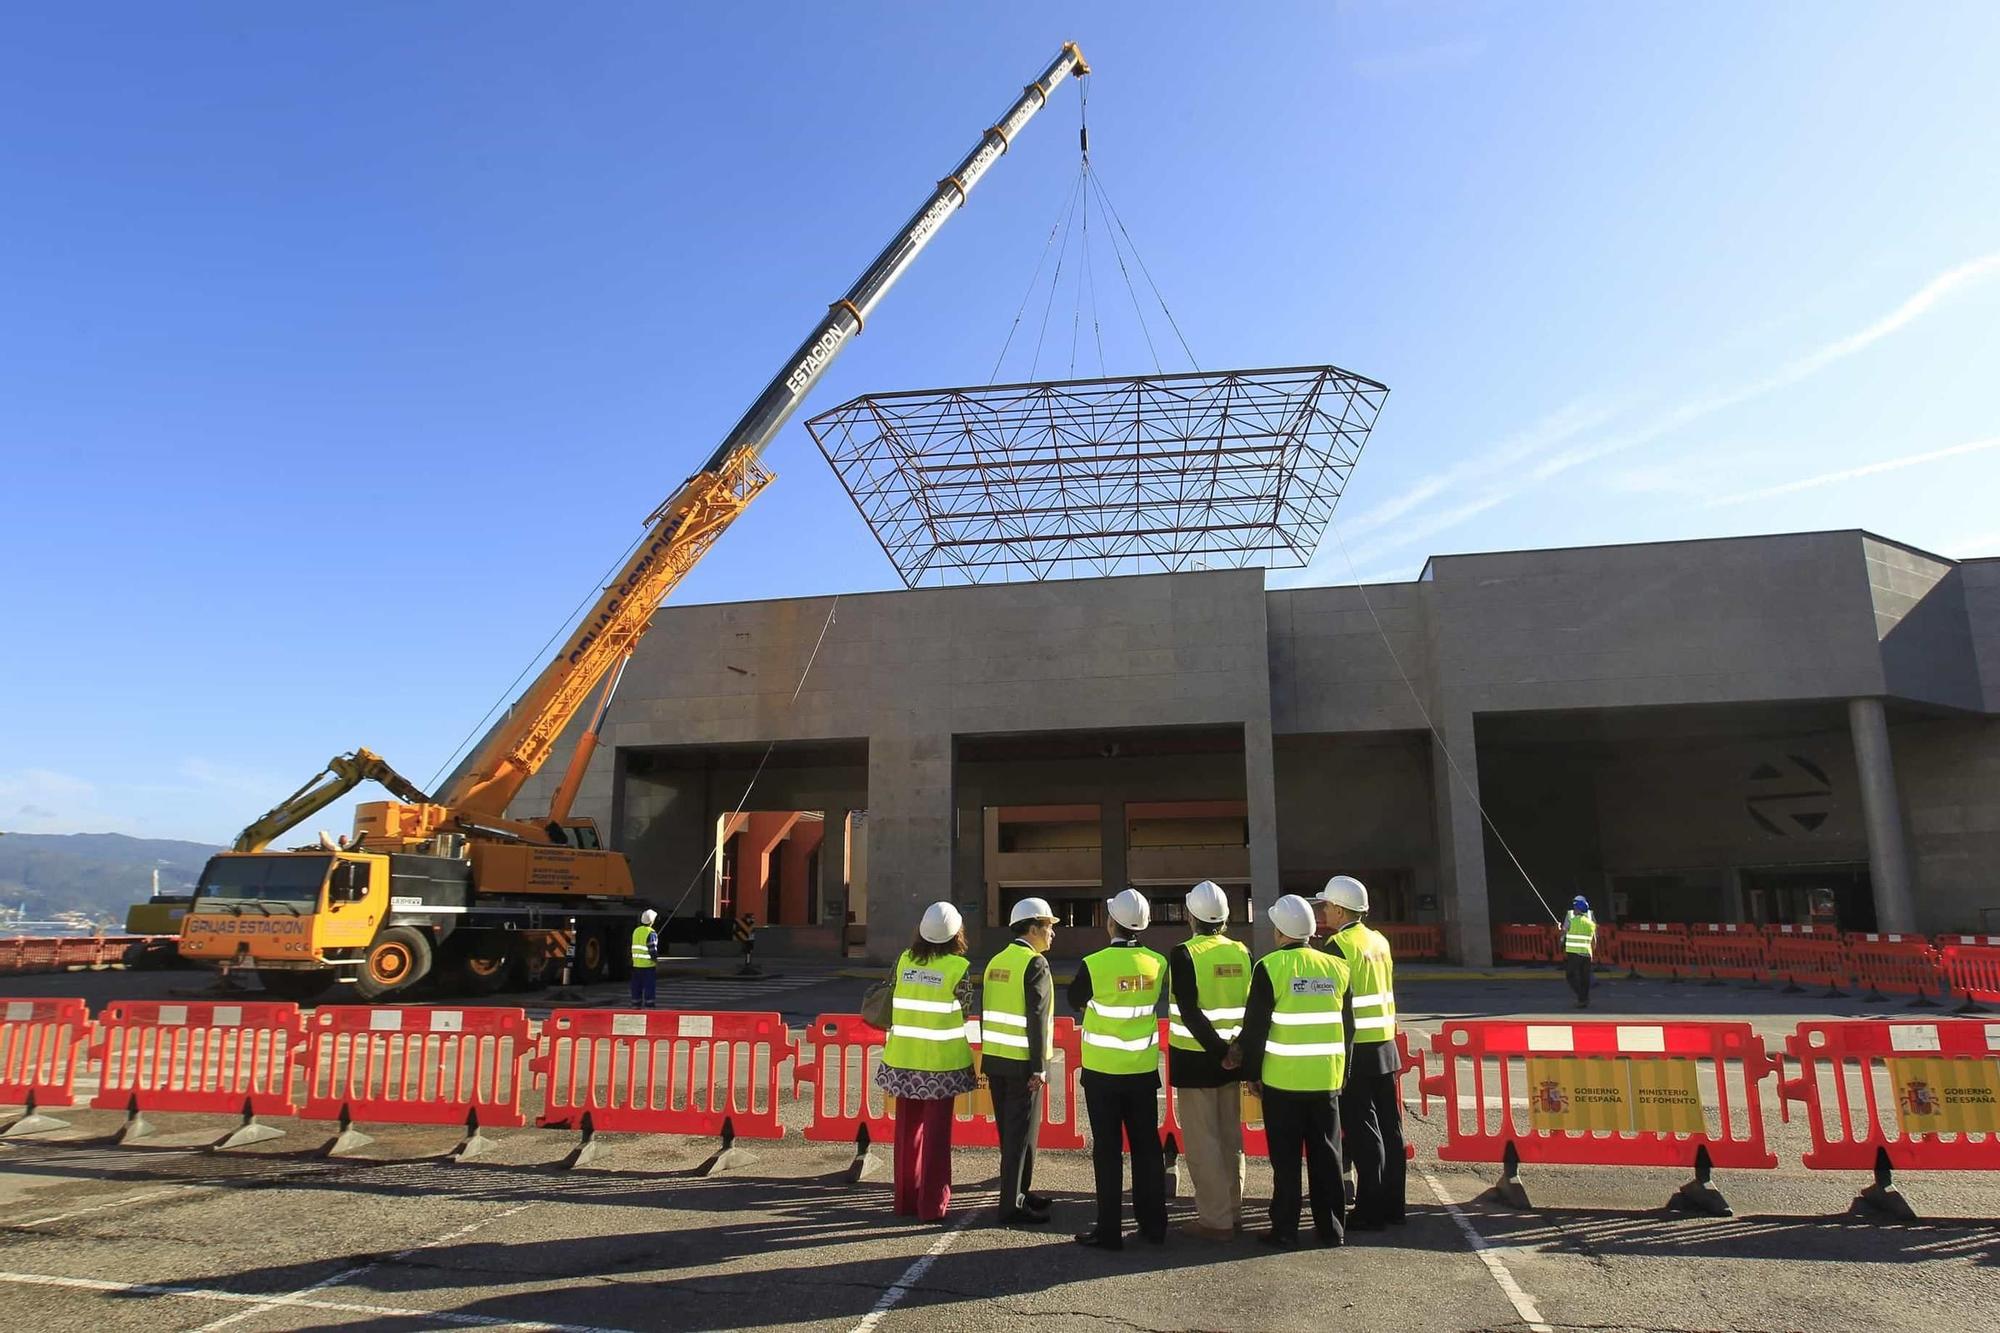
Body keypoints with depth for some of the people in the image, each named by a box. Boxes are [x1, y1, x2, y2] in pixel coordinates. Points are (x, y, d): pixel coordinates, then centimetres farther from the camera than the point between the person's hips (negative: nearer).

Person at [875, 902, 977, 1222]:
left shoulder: (904, 959, 0)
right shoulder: (959, 967, -10)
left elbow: (895, 1005, 6)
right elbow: (963, 1011, -3)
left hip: (904, 1059, 4)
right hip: (940, 1062, -4)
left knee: (908, 1129, 15)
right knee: (936, 1133, 7)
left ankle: (905, 1199, 24)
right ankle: (932, 1205, 11)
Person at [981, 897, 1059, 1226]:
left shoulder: (996, 961, 11)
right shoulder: (1035, 964, -14)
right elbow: (1036, 1018, -18)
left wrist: (987, 1057, 19)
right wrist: (1039, 1067, -17)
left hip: (995, 1059, 8)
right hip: (1022, 1063, -8)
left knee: (1009, 1132, 17)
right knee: (1021, 1134, 0)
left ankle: (1019, 1192, 29)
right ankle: (1011, 1207, 5)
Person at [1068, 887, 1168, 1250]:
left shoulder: (1094, 964, -16)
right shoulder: (1158, 963, -5)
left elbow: (1075, 1000, 1)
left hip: (1103, 1070, -4)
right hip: (1144, 1068, 4)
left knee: (1107, 1149, 5)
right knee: (1147, 1147, 13)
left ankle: (1109, 1230, 10)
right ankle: (1153, 1225, 21)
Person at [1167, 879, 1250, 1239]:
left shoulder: (1184, 954, -14)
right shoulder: (1241, 952, 1)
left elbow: (1189, 1012, -20)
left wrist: (1218, 1049, -16)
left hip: (1195, 1060, -6)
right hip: (1231, 1057, 6)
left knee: (1202, 1142, 3)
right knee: (1230, 1137, 16)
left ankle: (1215, 1220, 8)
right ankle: (1232, 1212, 26)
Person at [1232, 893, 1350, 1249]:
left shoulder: (1270, 966, -11)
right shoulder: (1337, 966, 3)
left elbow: (1255, 1026, -9)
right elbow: (1347, 1026, 11)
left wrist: (1251, 1072, 0)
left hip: (1282, 1079, -4)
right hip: (1327, 1078, 4)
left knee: (1286, 1159, 5)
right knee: (1326, 1154, 13)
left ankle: (1285, 1230, 10)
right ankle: (1331, 1227, 20)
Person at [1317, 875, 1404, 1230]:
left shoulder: (1339, 946, -14)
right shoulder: (1380, 941, 10)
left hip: (1355, 1052, -8)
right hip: (1386, 1047, 8)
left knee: (1362, 1132, -1)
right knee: (1389, 1129, 11)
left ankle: (1369, 1212, 5)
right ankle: (1392, 1206, 20)